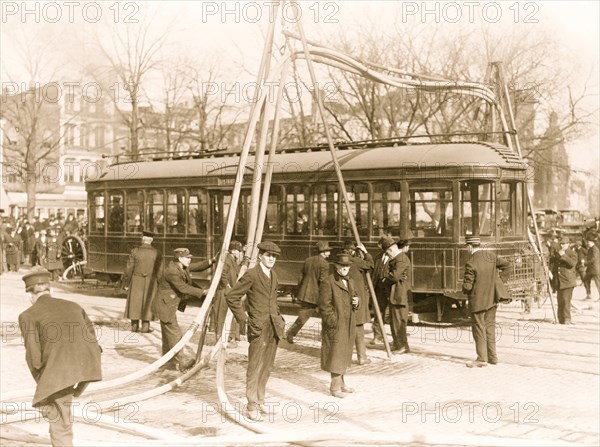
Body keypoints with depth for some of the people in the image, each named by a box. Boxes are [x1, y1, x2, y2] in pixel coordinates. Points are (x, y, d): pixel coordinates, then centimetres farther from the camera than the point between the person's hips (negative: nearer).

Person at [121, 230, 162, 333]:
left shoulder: (135, 251, -9)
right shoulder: (157, 253, -7)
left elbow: (129, 269, -7)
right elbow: (159, 271, -4)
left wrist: (125, 283, 2)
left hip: (136, 281, 0)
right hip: (150, 283, 0)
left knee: (135, 302, 9)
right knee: (148, 303, 7)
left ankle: (134, 325, 12)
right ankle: (145, 326, 5)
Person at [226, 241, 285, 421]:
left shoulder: (273, 275, 14)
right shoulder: (251, 275, -10)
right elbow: (231, 296, -10)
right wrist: (243, 318, -9)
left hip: (274, 327, 7)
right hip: (258, 328, -7)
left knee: (267, 367, 12)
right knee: (255, 368, -5)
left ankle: (260, 401, 23)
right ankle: (252, 406, 1)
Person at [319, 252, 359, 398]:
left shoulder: (349, 281, 13)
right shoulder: (328, 282, -13)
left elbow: (354, 299, 22)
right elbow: (324, 306, -16)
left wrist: (357, 302, -2)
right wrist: (334, 323, -17)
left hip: (348, 326, 8)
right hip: (335, 326, -8)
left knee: (344, 355, 15)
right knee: (336, 355, -4)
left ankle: (340, 382, 27)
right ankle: (335, 387, 5)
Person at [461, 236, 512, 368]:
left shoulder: (471, 263, -20)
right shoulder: (491, 255, -2)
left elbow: (467, 286, -21)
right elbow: (507, 265, 9)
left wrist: (465, 289, 3)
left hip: (478, 300, -6)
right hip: (491, 298, 6)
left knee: (479, 328, 3)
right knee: (490, 326, 15)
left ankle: (482, 359, 7)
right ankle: (492, 356, 20)